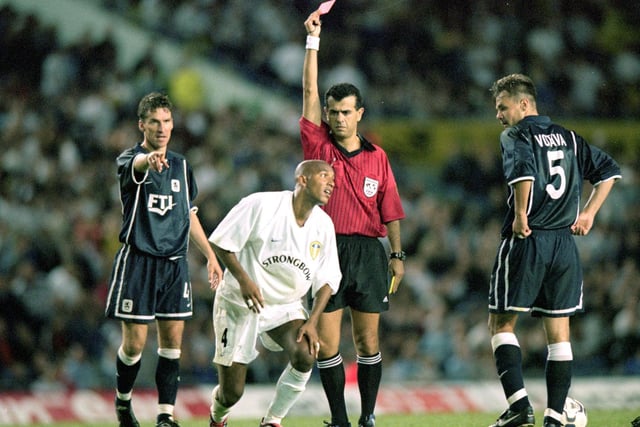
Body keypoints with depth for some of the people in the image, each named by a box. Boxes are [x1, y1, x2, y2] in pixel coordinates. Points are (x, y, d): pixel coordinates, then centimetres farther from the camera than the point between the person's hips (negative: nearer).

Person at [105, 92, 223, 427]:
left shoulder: (181, 166, 13)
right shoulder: (131, 159, -6)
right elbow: (134, 164, -33)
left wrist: (210, 255, 16)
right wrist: (149, 160, -58)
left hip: (175, 263, 5)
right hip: (138, 261, -5)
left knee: (172, 342, -1)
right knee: (135, 343, -2)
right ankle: (122, 399, 23)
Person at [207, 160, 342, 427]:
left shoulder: (323, 225, -1)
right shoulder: (262, 205, -16)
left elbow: (327, 281, 4)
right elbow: (221, 242, -12)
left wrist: (312, 321, -10)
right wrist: (244, 280, -24)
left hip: (286, 307, 4)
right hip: (240, 304, -4)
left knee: (305, 357, -27)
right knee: (231, 393, -3)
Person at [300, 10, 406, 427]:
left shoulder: (377, 157, 8)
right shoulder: (319, 147, 5)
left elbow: (390, 211, 10)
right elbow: (310, 94, -2)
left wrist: (398, 254, 3)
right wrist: (313, 42, -6)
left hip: (368, 251, 0)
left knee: (368, 340, 3)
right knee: (327, 342, -2)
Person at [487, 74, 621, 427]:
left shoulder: (515, 136, -5)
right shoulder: (566, 137, 15)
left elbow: (523, 170, -27)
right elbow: (609, 170, 20)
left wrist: (520, 216, -18)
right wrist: (588, 212, 18)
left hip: (526, 240, -6)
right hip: (564, 245, 6)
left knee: (500, 323, 5)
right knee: (559, 332, 8)